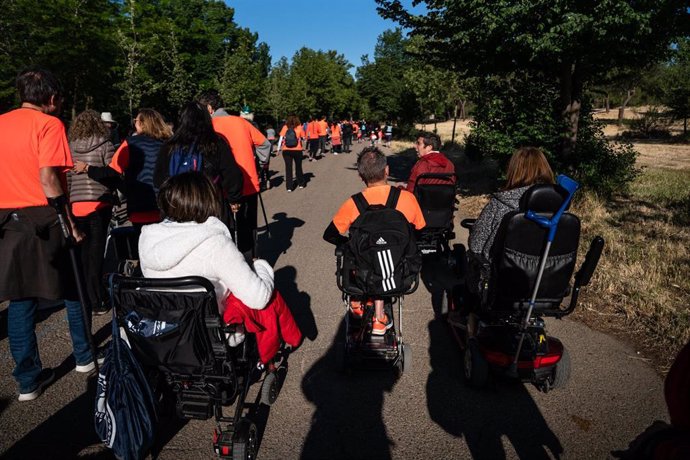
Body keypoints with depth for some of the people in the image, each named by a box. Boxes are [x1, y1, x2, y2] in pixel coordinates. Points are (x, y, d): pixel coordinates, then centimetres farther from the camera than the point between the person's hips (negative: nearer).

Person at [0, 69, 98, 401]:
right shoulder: (48, 124, -8)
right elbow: (48, 178, -19)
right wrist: (71, 224, -14)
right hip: (42, 219, -5)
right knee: (73, 289, 13)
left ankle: (29, 379, 16)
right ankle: (85, 356, 26)